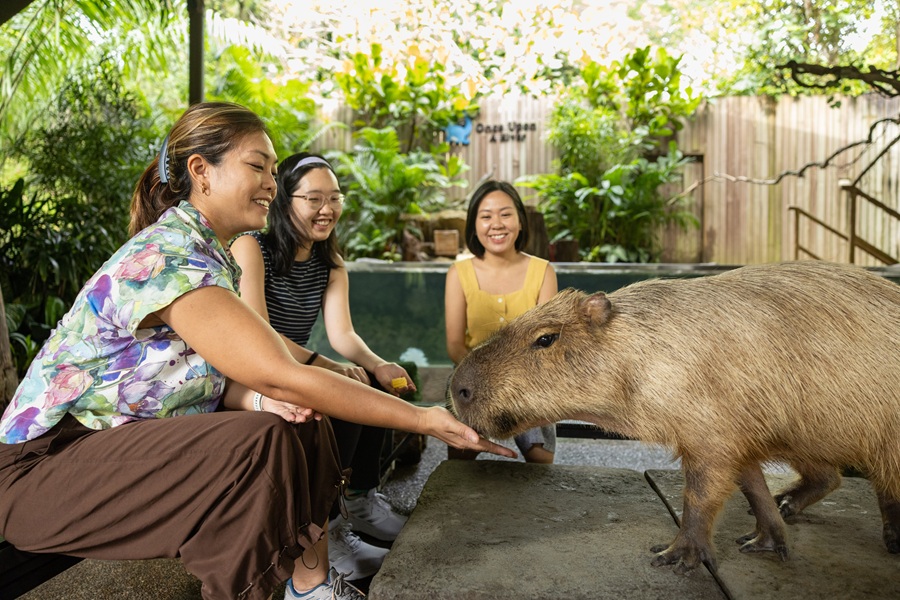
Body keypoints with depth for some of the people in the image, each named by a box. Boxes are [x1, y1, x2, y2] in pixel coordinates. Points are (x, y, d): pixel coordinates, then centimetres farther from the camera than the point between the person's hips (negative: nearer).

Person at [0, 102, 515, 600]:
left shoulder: (215, 255, 5)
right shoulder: (168, 256, -26)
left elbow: (212, 373, 3)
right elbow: (281, 376, -32)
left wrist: (258, 399, -21)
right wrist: (426, 420, -28)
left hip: (136, 440, 9)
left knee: (305, 422, -4)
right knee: (261, 441, -29)